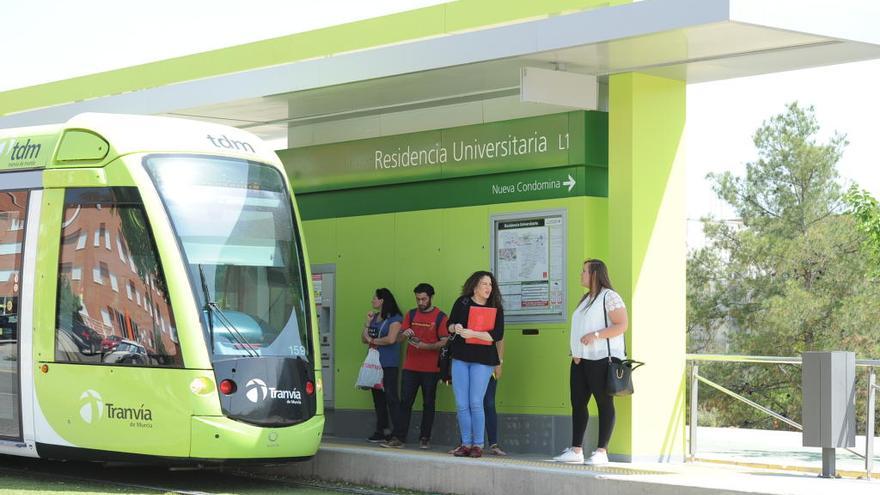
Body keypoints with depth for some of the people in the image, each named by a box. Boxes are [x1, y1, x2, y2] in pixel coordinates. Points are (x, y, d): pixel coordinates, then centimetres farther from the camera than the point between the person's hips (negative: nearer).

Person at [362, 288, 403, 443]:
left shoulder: (394, 319, -5)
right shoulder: (374, 317, 17)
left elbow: (391, 339, -18)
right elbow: (364, 339, 15)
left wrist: (373, 340, -5)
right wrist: (367, 323, 3)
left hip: (389, 364, -7)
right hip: (375, 363, 8)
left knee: (391, 397, -9)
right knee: (377, 397, 8)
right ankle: (382, 431, 13)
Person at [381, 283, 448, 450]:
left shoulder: (440, 317, -1)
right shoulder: (411, 315, 12)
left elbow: (445, 342, -6)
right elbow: (400, 338, 11)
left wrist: (426, 346, -19)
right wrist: (405, 334, -12)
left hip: (431, 369, -3)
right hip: (410, 367, 3)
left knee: (428, 404, 4)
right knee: (405, 402, -2)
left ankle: (425, 439, 10)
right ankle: (398, 438, -4)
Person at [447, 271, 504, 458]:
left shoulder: (496, 308, 1)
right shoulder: (462, 303, 5)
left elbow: (498, 334, -9)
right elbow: (449, 325, 12)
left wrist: (472, 334, -18)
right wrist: (455, 328, -11)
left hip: (483, 360, -2)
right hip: (460, 358, 2)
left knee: (475, 403, -8)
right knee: (461, 404, 2)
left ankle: (478, 444, 2)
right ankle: (466, 443, 10)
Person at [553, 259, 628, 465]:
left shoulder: (609, 297, -6)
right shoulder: (586, 299, 20)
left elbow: (622, 325, -14)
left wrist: (595, 335, -22)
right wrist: (575, 352, 8)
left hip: (601, 359, -9)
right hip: (581, 359, 9)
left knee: (604, 403, -4)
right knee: (578, 403, 6)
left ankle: (601, 452, -3)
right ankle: (576, 450, 8)